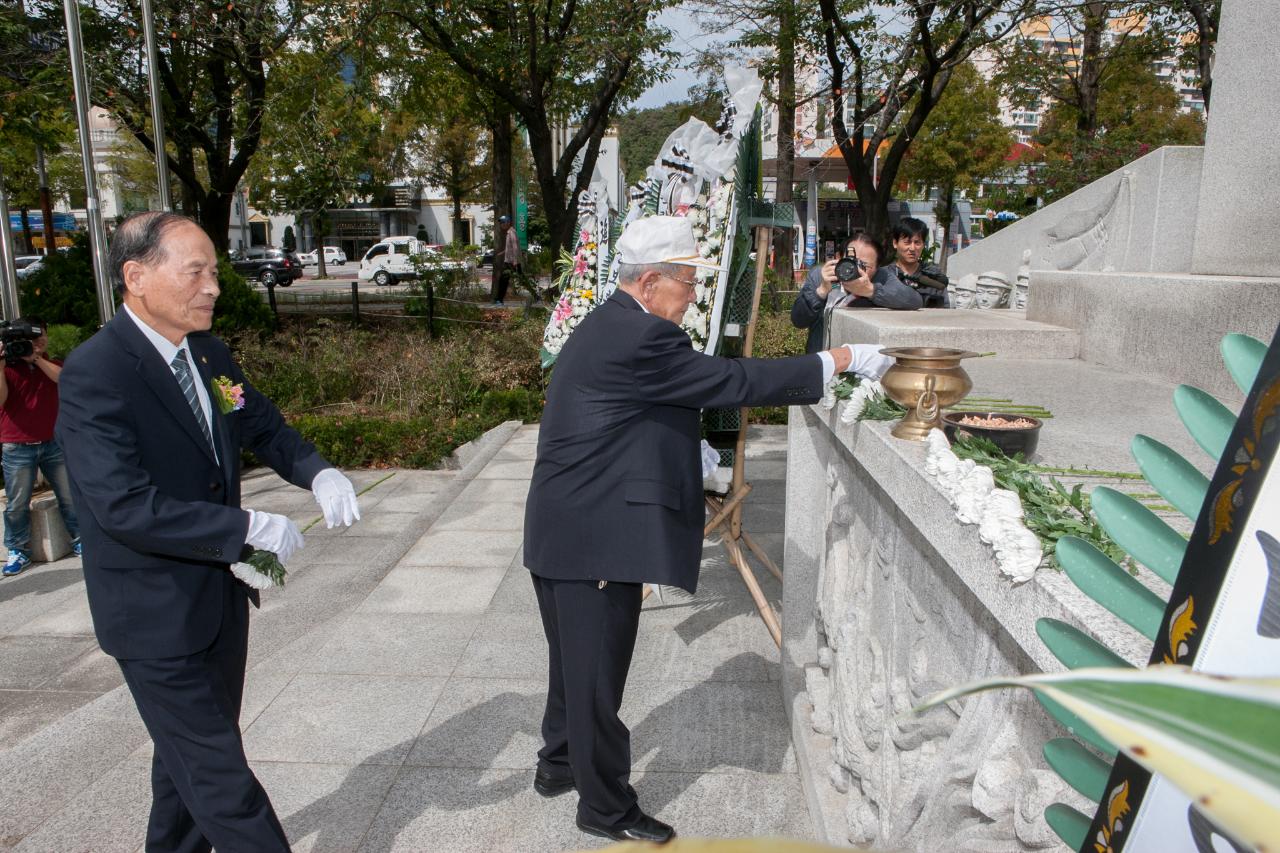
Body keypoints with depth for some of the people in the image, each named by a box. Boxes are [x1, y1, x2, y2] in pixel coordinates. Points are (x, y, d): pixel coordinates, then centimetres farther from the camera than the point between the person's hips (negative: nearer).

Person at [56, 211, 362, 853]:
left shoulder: (210, 354, 2)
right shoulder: (95, 372, -22)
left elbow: (265, 429, 11)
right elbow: (126, 507, -29)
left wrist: (317, 473, -9)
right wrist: (249, 528, -27)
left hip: (220, 595, 8)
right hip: (157, 614, -8)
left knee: (191, 751, 25)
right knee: (220, 775, 4)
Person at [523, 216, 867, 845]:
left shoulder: (609, 326, 12)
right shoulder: (639, 338, -21)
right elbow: (731, 381, -20)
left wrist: (686, 451, 14)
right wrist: (828, 365, -13)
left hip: (563, 531, 11)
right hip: (594, 538, -11)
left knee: (576, 662, 25)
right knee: (597, 673, 5)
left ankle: (558, 764, 44)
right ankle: (606, 808, 23)